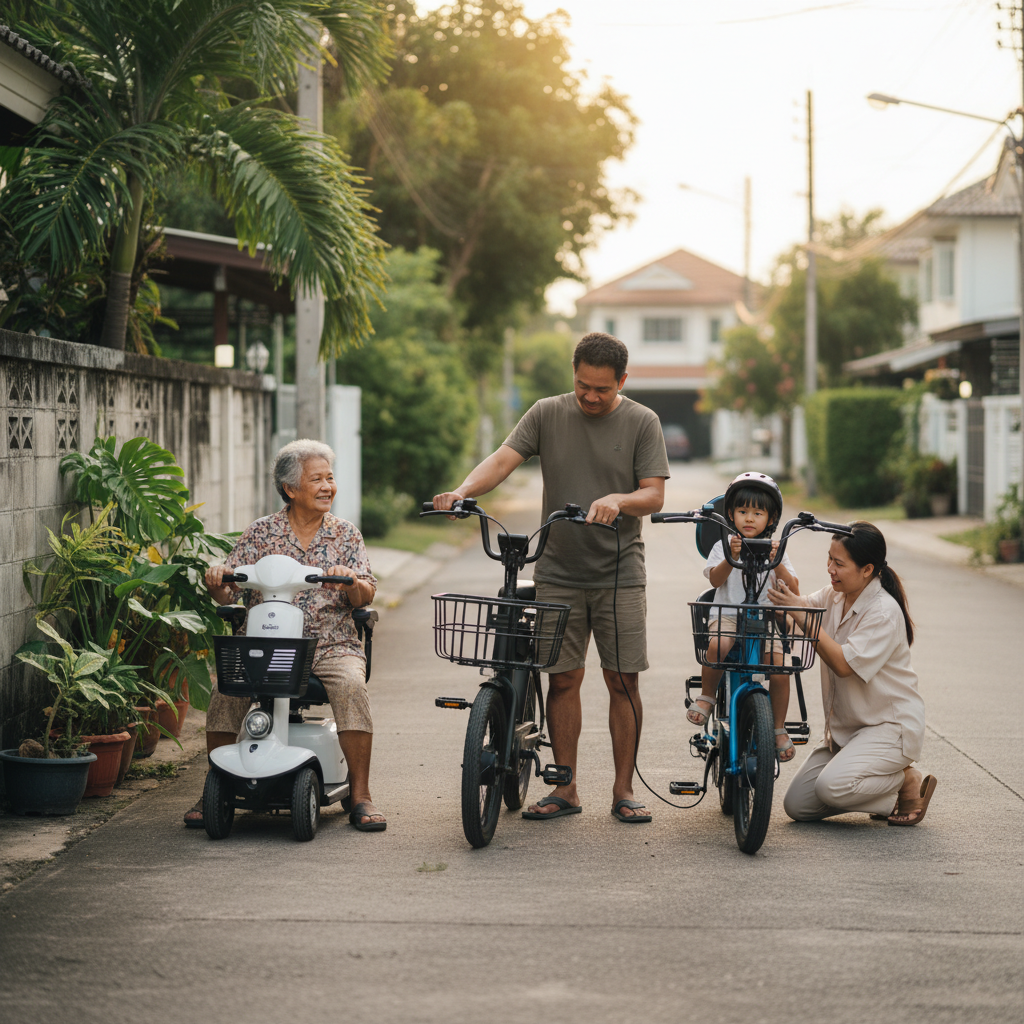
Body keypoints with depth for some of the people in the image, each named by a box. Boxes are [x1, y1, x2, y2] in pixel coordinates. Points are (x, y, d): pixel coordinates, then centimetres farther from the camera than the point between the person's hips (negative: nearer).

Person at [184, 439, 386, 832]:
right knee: (226, 690, -25)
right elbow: (227, 592, 4)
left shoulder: (345, 535, 9)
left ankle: (360, 796, -22)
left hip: (331, 646, 0)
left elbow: (365, 596, -1)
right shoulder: (261, 533, 8)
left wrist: (351, 581, -23)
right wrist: (216, 582, -19)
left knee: (351, 686, -31)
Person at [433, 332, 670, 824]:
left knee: (623, 680, -1)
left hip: (620, 574, -1)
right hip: (558, 573, 1)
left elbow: (654, 494, -3)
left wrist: (618, 500, -24)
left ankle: (623, 789, 9)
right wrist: (463, 490, -25)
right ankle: (565, 789, 12)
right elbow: (503, 459, -6)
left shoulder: (641, 422, 2)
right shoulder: (546, 414, 5)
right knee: (562, 678, 2)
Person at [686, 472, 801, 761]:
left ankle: (779, 729, -1)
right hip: (728, 613, -1)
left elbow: (792, 590, -1)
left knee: (779, 668, -20)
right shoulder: (723, 546, 7)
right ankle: (706, 696, -10)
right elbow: (715, 580, -10)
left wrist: (777, 564, -17)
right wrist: (731, 559, -27)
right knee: (717, 645, -35)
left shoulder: (775, 550, 10)